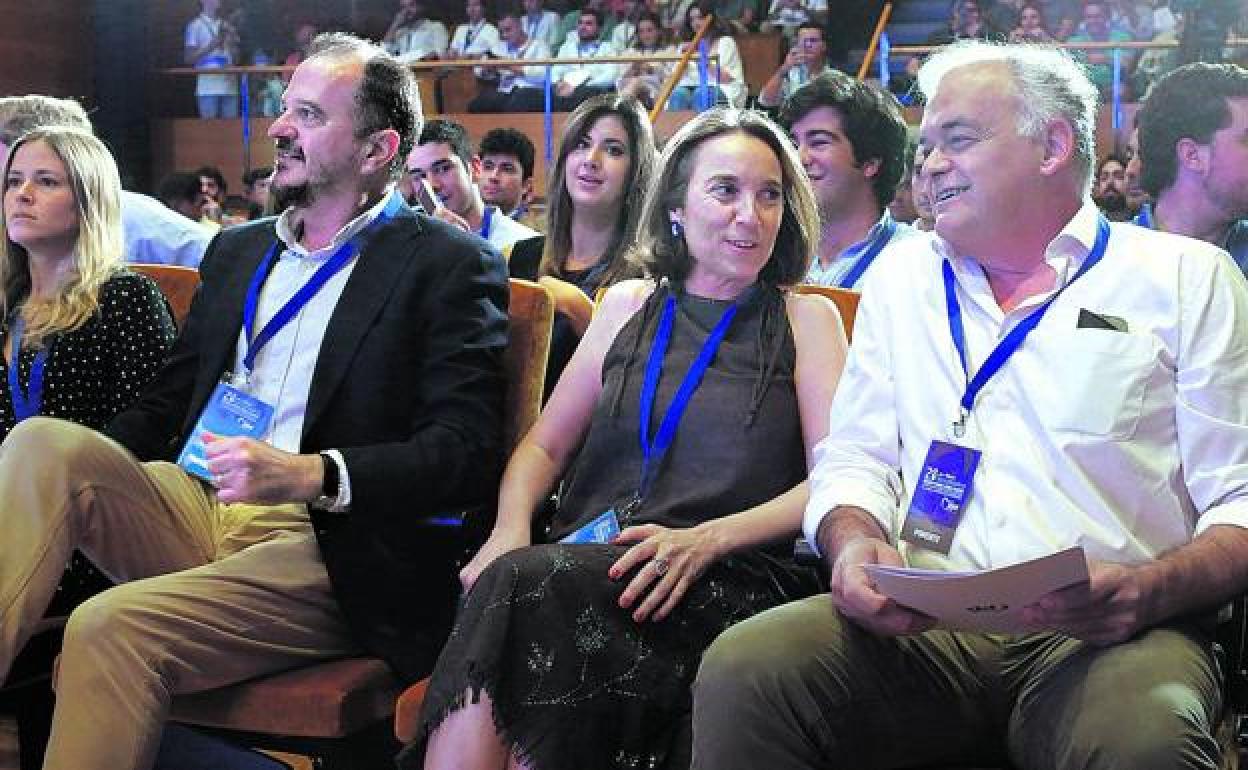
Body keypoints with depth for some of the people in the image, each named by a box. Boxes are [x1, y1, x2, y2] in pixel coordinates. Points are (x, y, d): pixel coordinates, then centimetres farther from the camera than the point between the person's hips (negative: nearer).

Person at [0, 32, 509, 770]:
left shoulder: (450, 264, 0)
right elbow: (169, 401, 23)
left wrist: (314, 474, -25)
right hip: (194, 510, 6)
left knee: (113, 625, -30)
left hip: (330, 549, -6)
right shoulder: (237, 250, 21)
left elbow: (470, 450, -10)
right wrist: (80, 465, 2)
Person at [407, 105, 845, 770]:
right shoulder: (629, 305, 22)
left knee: (519, 588, -32)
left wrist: (704, 540, -17)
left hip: (724, 584, -3)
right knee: (508, 581, -34)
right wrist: (510, 532, -4)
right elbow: (544, 446, 19)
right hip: (582, 563, 3)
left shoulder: (806, 319, 12)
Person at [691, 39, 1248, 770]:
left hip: (1103, 637, -2)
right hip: (924, 623, 3)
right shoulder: (902, 279, 21)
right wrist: (856, 542, -7)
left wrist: (1148, 591, -19)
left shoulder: (1189, 278, 8)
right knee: (742, 670, -26)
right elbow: (856, 458, 17)